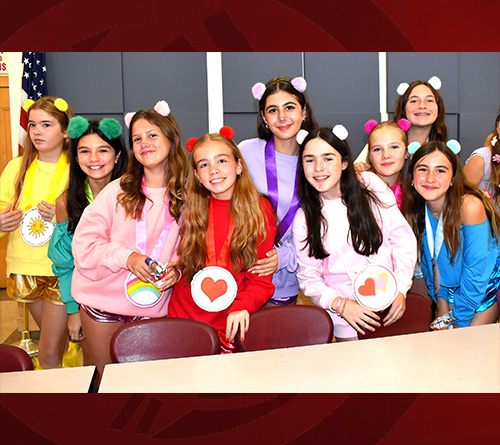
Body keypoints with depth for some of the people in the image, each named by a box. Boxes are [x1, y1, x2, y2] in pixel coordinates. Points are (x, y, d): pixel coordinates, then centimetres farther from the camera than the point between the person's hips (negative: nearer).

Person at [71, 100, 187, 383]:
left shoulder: (185, 197, 1)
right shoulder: (118, 191, -4)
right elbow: (84, 243, -7)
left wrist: (176, 270, -10)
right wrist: (125, 256, -21)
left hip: (153, 307, 1)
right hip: (104, 302, -1)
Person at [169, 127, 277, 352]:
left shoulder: (260, 211, -3)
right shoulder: (192, 210, 5)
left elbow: (262, 279, -4)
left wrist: (241, 306, -21)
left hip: (231, 326, -2)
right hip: (183, 318, 2)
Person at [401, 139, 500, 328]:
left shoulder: (470, 206, -29)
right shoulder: (417, 209, -12)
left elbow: (475, 272, -25)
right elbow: (431, 260, 1)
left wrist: (460, 321, -18)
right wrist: (442, 303, -5)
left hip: (484, 288, -4)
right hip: (449, 288, 5)